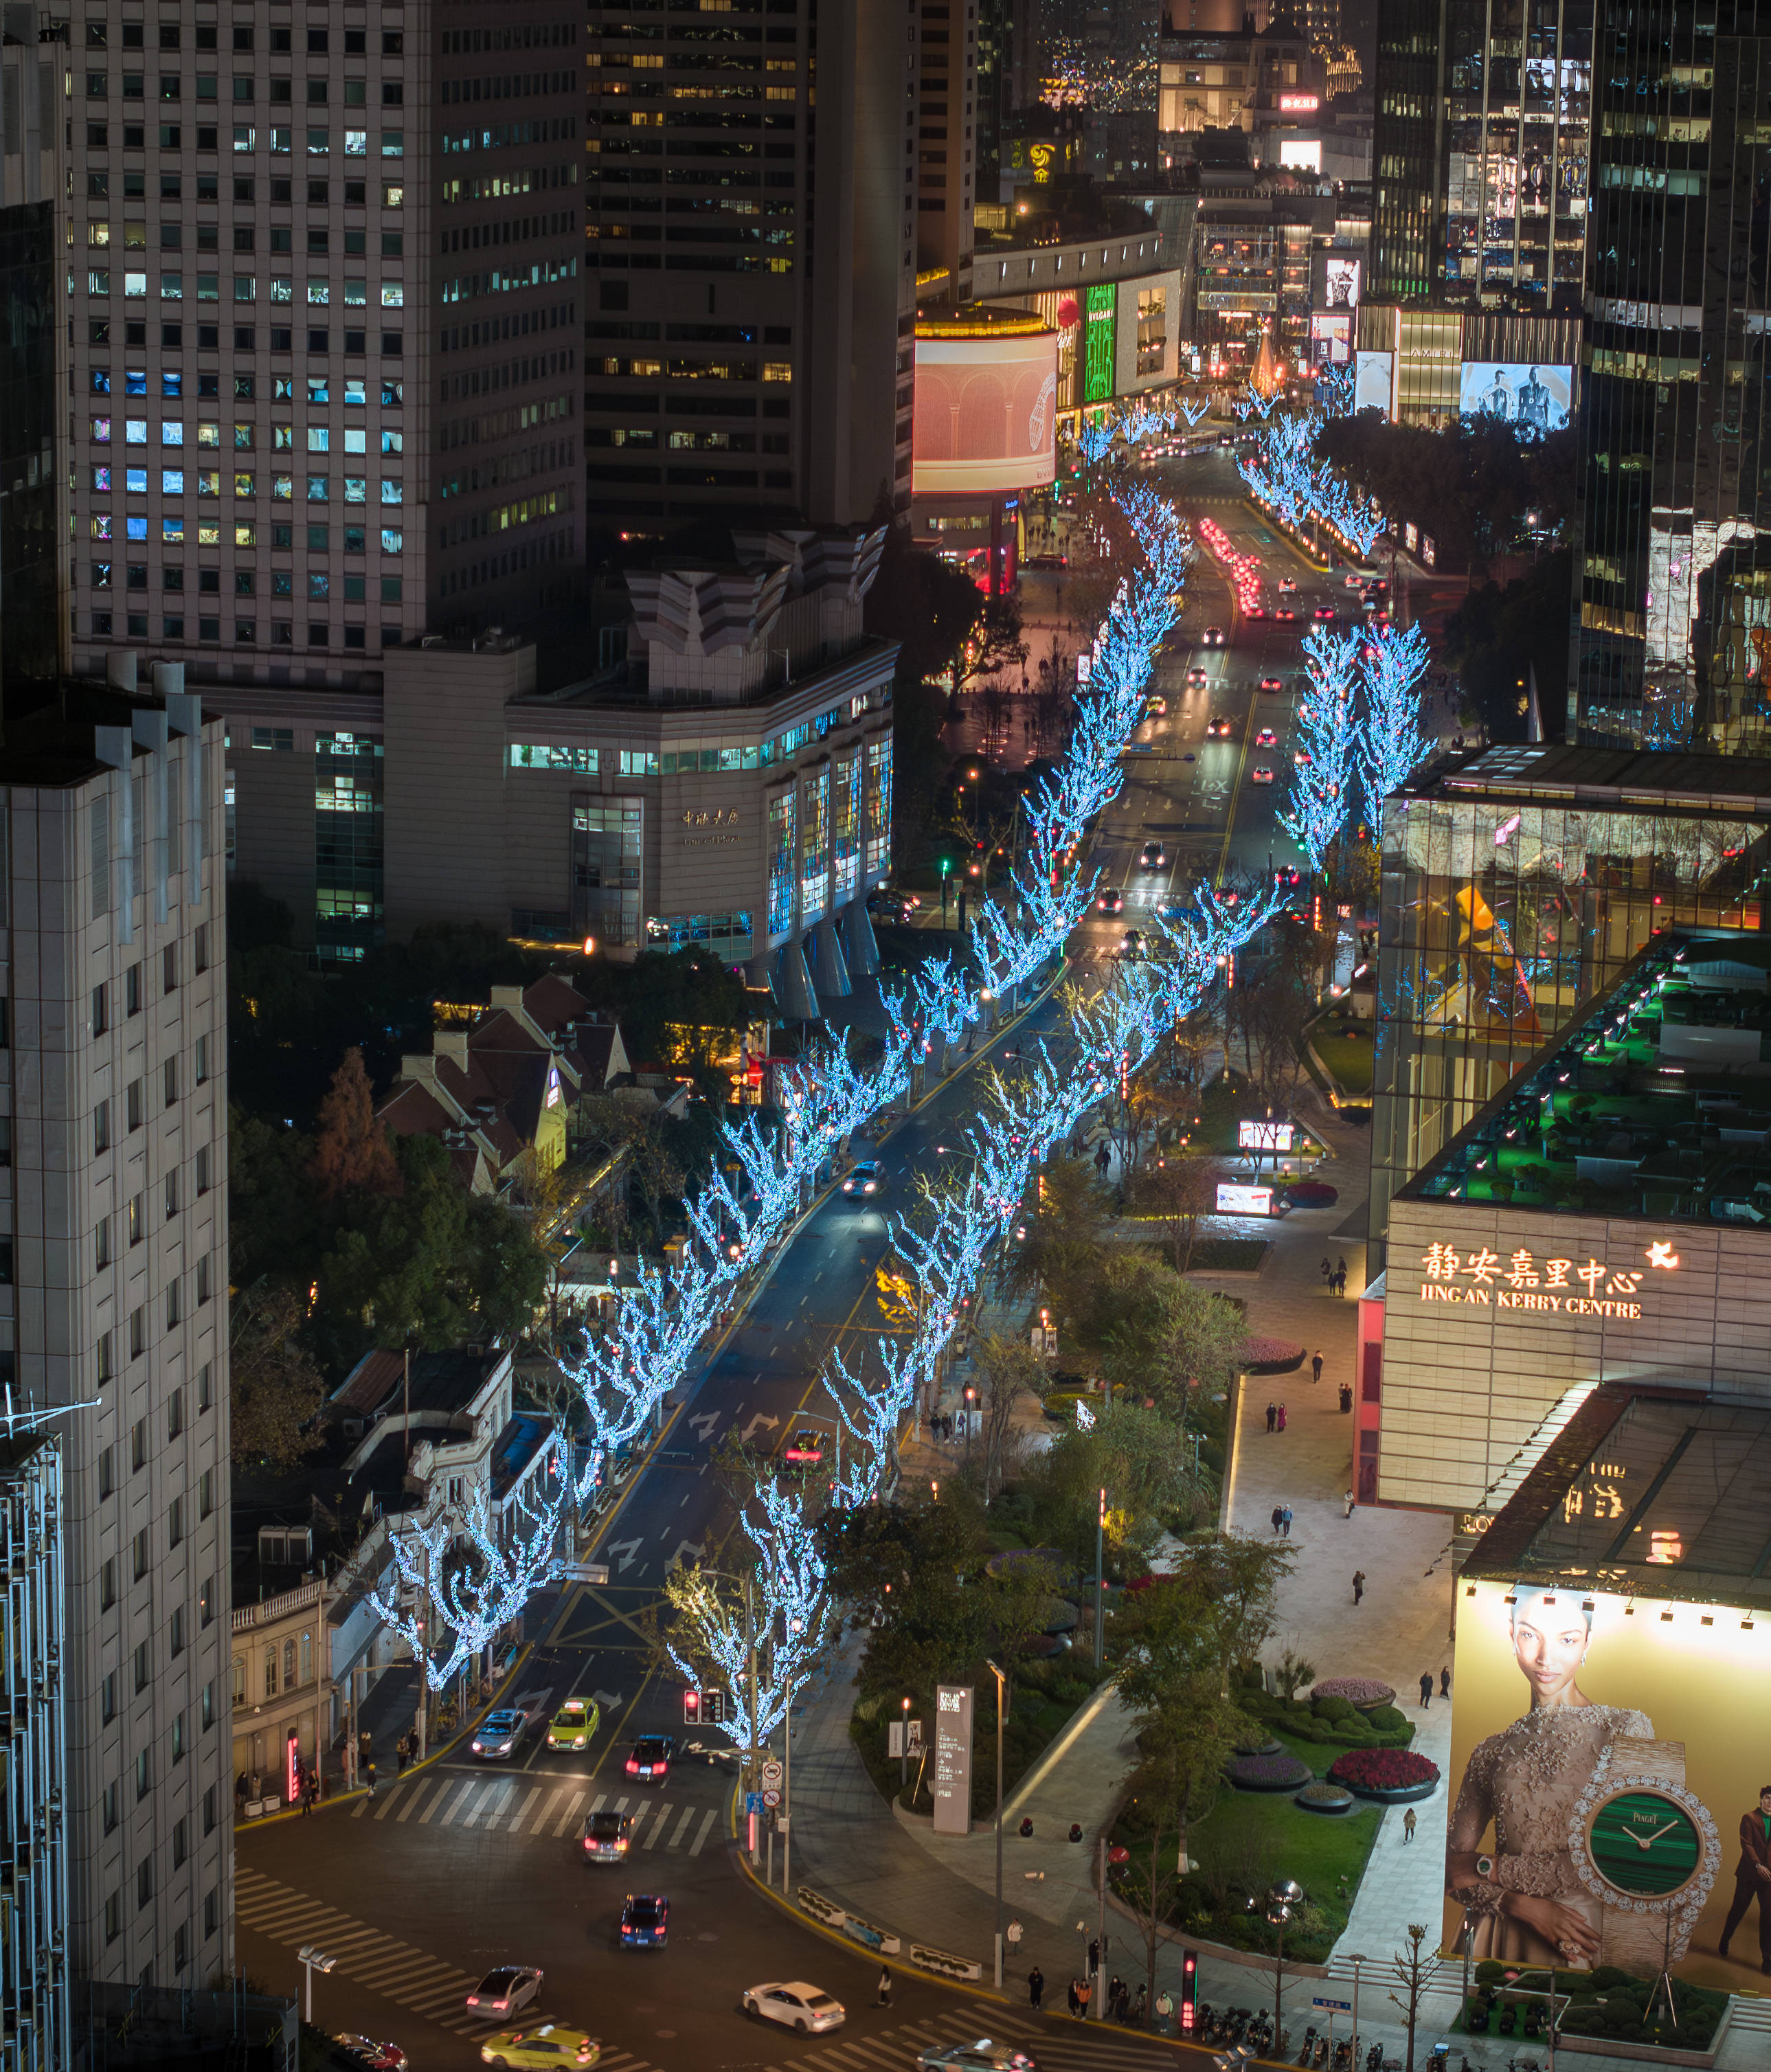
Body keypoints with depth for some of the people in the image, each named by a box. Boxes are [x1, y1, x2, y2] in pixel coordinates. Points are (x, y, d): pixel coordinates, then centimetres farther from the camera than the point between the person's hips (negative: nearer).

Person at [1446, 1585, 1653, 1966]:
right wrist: (1523, 1905, -10)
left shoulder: (1626, 1729, 2)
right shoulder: (1491, 1753, 13)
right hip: (1504, 1946, 3)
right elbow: (1452, 1865, 9)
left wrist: (1488, 1868, 0)